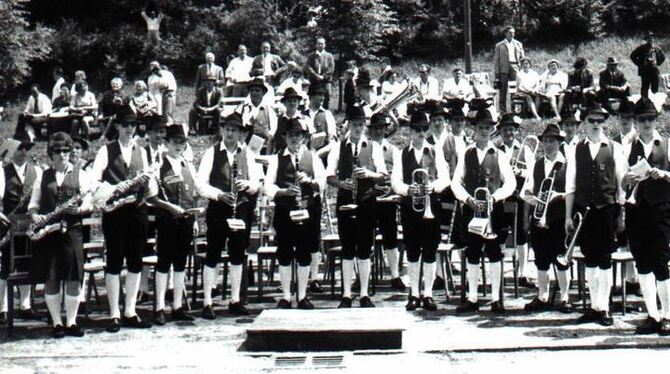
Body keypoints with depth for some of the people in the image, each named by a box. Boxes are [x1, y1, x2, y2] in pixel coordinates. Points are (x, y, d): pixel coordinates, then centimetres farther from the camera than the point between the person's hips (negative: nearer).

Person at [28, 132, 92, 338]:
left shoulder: (80, 174, 8)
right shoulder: (43, 176, 13)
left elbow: (88, 203, 2)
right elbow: (33, 202, 14)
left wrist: (78, 209, -18)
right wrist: (34, 215, -7)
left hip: (72, 230, -1)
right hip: (47, 231, 1)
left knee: (73, 278, -3)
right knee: (50, 279, 1)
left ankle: (71, 322, 7)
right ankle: (56, 323, 10)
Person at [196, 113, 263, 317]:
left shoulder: (247, 153, 6)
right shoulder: (211, 153, -3)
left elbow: (256, 184, 5)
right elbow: (201, 185, -8)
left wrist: (247, 184, -17)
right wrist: (220, 195, -23)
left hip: (242, 210, 3)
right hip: (218, 210, -3)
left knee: (238, 255, 11)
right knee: (213, 256, -1)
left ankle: (235, 300, 21)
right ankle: (207, 303, 5)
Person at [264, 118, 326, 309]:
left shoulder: (313, 157, 6)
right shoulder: (277, 158, 6)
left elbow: (322, 183, -5)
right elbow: (268, 186, -2)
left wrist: (309, 181, -25)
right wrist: (284, 191, -19)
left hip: (308, 211, 0)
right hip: (284, 212, 0)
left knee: (305, 255, 4)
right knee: (284, 255, 4)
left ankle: (302, 296, 14)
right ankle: (285, 297, 12)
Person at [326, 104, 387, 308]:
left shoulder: (373, 147, 6)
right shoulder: (338, 147, 5)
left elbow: (383, 174, 0)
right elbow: (329, 176, 2)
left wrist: (369, 174, -20)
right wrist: (341, 183, -17)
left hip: (367, 201, 0)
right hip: (345, 201, 0)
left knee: (365, 249, 3)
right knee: (347, 249, 2)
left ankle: (364, 294, 10)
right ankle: (346, 295, 7)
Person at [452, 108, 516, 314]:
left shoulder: (499, 155, 4)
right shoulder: (466, 154, 8)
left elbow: (510, 182, 1)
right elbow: (456, 182, 4)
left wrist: (495, 197, -14)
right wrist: (468, 199, -11)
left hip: (493, 209, -2)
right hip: (470, 209, 2)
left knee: (494, 252, 0)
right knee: (472, 254, 5)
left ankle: (496, 298, 5)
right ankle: (472, 298, 11)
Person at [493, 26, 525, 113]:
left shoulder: (518, 44, 16)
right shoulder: (499, 45, 8)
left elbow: (522, 57, 18)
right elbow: (496, 60, 5)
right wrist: (496, 73, -1)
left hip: (515, 70, 2)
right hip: (504, 70, -2)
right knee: (503, 90, -1)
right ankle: (502, 110, 3)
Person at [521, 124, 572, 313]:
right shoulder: (537, 165, 14)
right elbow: (525, 191, 15)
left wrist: (559, 196, -21)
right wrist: (530, 198, -5)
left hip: (559, 219, -5)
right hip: (538, 218, 5)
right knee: (541, 260, 8)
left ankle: (565, 298, 9)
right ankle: (542, 297, 16)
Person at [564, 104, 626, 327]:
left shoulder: (615, 149, 4)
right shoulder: (576, 151, 8)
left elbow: (622, 183, 3)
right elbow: (570, 186, 7)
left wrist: (622, 214, -2)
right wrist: (568, 216, 3)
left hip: (607, 210, -2)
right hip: (584, 211, 2)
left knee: (604, 259, -1)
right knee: (590, 259, 7)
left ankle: (604, 308, 6)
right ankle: (594, 307, 14)